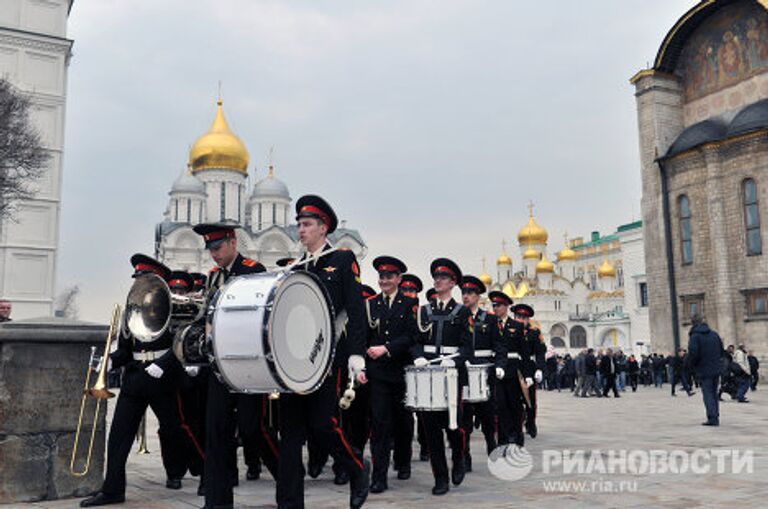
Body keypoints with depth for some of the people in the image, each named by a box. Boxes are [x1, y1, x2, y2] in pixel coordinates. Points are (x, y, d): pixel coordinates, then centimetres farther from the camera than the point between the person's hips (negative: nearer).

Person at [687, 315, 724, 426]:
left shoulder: (694, 336, -12)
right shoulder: (714, 334, 7)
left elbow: (693, 353, -19)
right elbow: (721, 351, 11)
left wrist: (693, 365, -2)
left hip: (704, 370, -6)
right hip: (716, 369, 6)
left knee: (707, 394, -1)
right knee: (714, 393, 17)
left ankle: (712, 418, -8)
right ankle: (716, 417, 21)